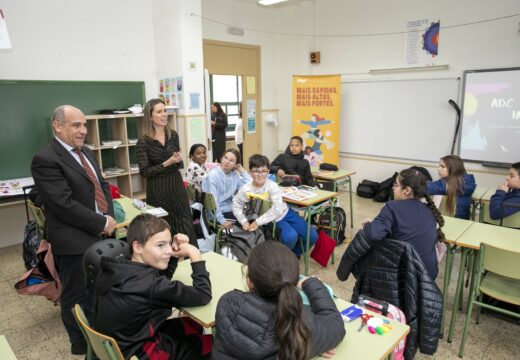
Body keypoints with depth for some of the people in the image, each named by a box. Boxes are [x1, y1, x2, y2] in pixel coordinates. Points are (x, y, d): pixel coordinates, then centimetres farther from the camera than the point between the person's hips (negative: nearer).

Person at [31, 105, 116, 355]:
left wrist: (109, 216, -3)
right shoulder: (45, 160, -16)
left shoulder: (86, 153, 12)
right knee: (79, 298, 11)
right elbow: (65, 205, -23)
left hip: (101, 236, 8)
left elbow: (102, 186, 14)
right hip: (75, 242, -8)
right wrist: (102, 224, -16)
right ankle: (83, 347, 31)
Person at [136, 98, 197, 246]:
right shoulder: (144, 141, -10)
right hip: (157, 189, -4)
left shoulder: (173, 135, 3)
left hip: (176, 185, 4)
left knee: (186, 226, 2)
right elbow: (144, 172, -12)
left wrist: (179, 159, -8)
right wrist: (167, 163, -19)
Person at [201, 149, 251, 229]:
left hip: (229, 211, 6)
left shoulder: (235, 175, 4)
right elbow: (213, 201, -19)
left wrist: (242, 171, -3)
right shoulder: (213, 175, -12)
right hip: (214, 213, -6)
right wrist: (222, 220, -25)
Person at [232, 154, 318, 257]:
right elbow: (236, 206, 0)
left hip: (285, 213, 2)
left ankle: (294, 253, 26)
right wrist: (244, 221, -13)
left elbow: (277, 209, -28)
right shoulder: (246, 190, -17)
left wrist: (258, 222, -29)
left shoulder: (272, 186, -21)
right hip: (272, 221, -1)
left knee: (312, 236, -2)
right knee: (290, 237, -31)